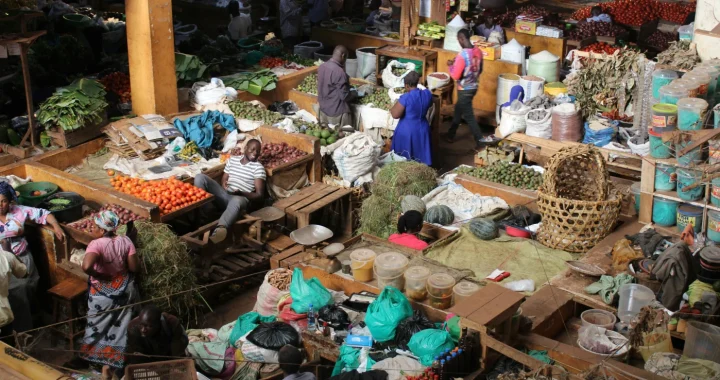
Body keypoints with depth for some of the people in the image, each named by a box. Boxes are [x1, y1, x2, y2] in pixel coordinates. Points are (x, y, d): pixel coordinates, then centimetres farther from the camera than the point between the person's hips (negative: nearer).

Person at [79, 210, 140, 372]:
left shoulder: (97, 244, -24)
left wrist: (98, 275, -19)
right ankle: (116, 361, 30)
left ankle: (91, 357, 34)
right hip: (124, 291, 4)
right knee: (120, 328, 20)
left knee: (97, 328, 18)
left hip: (103, 294, -4)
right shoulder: (126, 241, -12)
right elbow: (134, 267, -9)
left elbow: (86, 267, -39)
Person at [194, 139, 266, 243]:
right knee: (200, 177, -17)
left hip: (241, 198, -5)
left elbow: (259, 195, -3)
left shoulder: (258, 167, 4)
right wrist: (224, 185, -5)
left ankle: (221, 228, -71)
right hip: (223, 195, 5)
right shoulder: (232, 160, 18)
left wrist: (241, 193, -20)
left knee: (236, 201, -44)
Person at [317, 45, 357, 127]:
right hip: (337, 112, -8)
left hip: (323, 109, 8)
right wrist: (355, 93, -1)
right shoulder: (339, 72, -24)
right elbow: (344, 96, -21)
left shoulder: (322, 67, 0)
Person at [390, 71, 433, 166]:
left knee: (404, 159, 11)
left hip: (407, 131, -5)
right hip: (422, 130, 5)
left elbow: (395, 115, -21)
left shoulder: (406, 97, -24)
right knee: (421, 156, 19)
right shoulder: (427, 93, -6)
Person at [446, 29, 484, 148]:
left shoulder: (462, 55, -26)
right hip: (474, 87, 9)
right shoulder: (478, 51, -1)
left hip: (464, 90, -9)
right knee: (458, 110, 26)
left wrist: (451, 65, -5)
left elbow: (455, 76, -24)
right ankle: (451, 134, 42)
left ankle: (481, 143, 3)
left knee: (469, 117, 1)